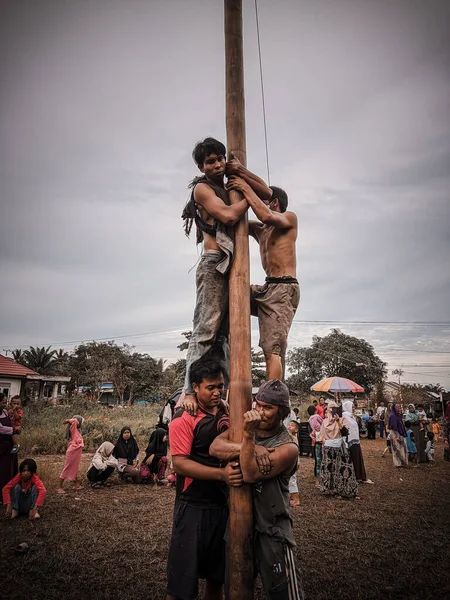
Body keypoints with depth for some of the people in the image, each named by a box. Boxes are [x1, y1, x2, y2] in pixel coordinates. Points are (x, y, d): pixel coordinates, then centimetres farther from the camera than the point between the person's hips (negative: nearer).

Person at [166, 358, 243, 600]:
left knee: (217, 575, 21)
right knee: (182, 581, 7)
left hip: (223, 505, 6)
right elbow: (180, 463, -21)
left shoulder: (228, 414, 3)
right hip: (193, 507, -5)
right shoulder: (184, 417, -15)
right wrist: (222, 474, -31)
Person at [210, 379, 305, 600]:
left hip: (271, 529, -5)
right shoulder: (246, 425, -3)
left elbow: (250, 475, -27)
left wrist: (249, 436, -35)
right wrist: (249, 448, -31)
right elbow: (215, 448, -19)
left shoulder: (287, 448, -18)